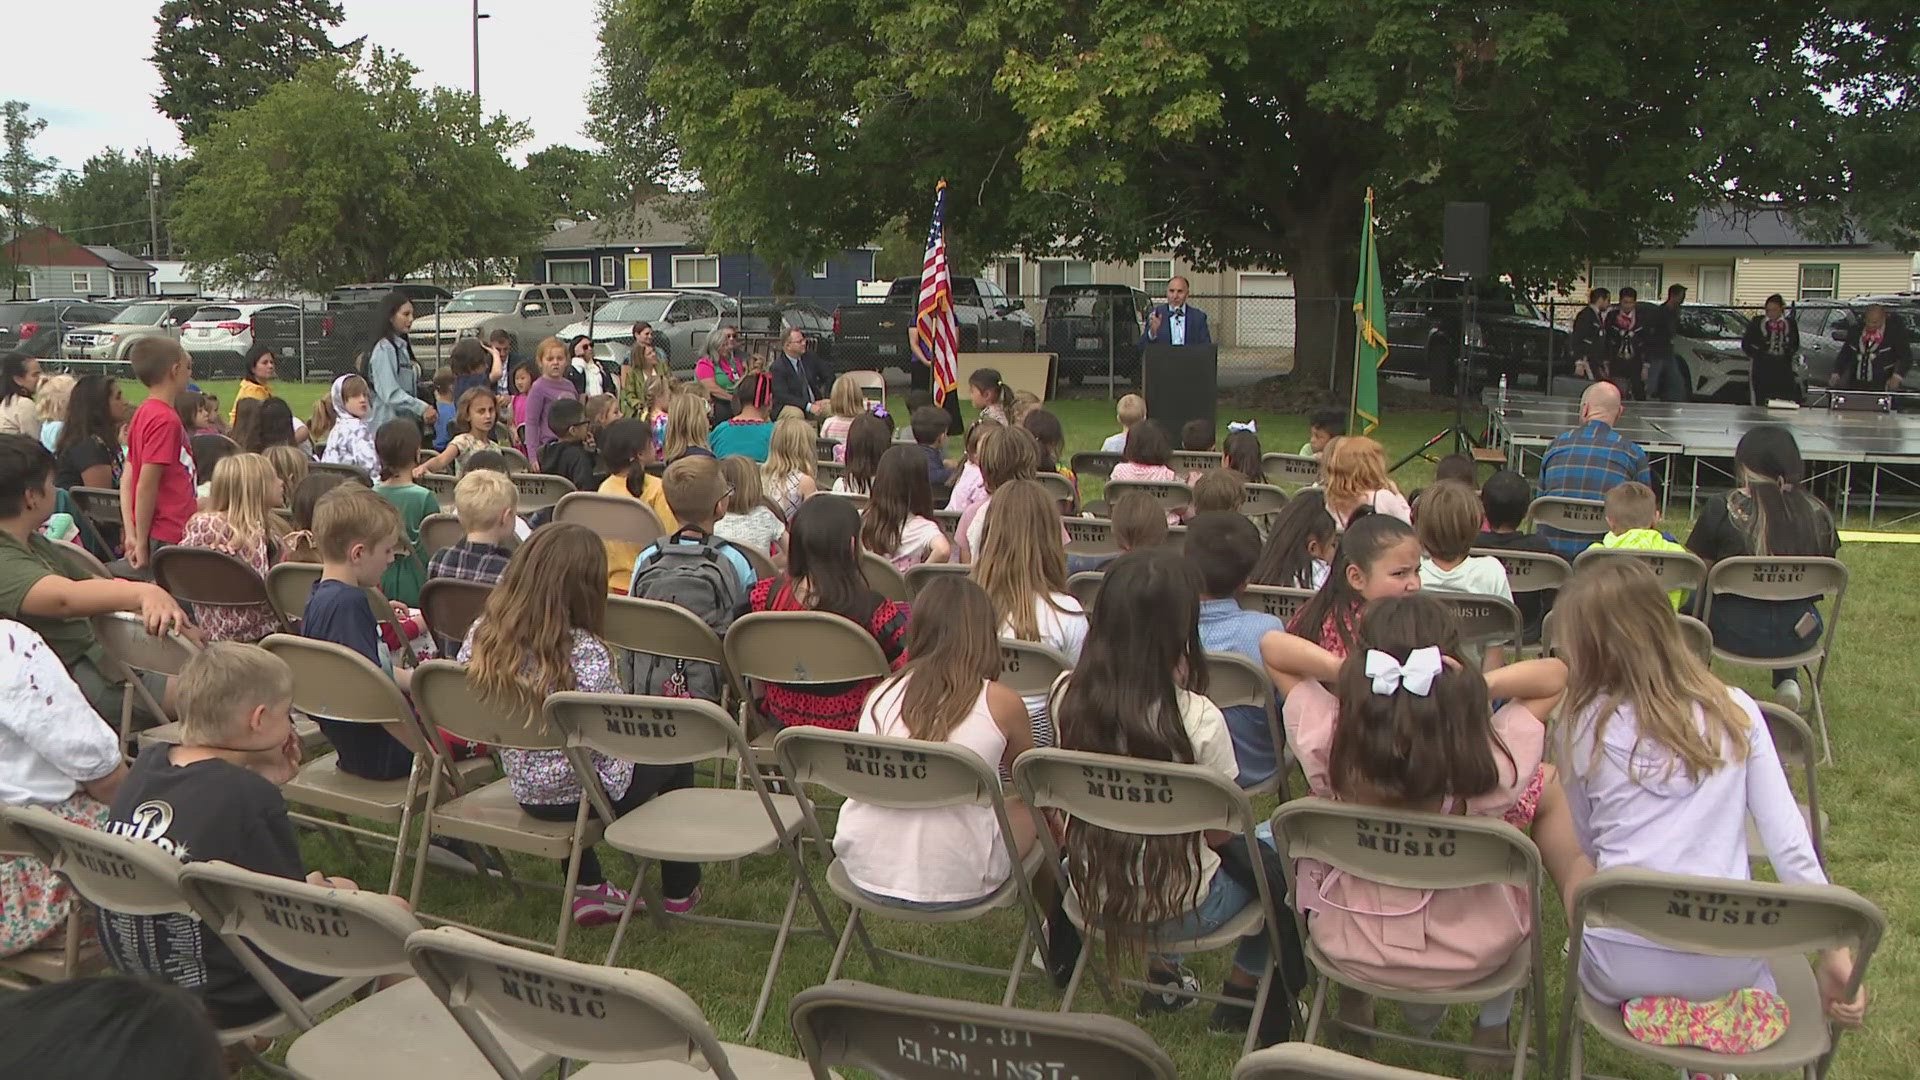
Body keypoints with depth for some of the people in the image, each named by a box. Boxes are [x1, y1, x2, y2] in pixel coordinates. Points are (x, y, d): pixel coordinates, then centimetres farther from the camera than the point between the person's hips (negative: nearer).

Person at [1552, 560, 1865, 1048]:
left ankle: (1651, 1009, 20)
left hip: (1622, 968, 0)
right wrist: (1836, 951, 1)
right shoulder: (1736, 712, -2)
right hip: (1726, 965, 0)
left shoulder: (1586, 724, -6)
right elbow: (1789, 842, -4)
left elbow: (1581, 843, 3)